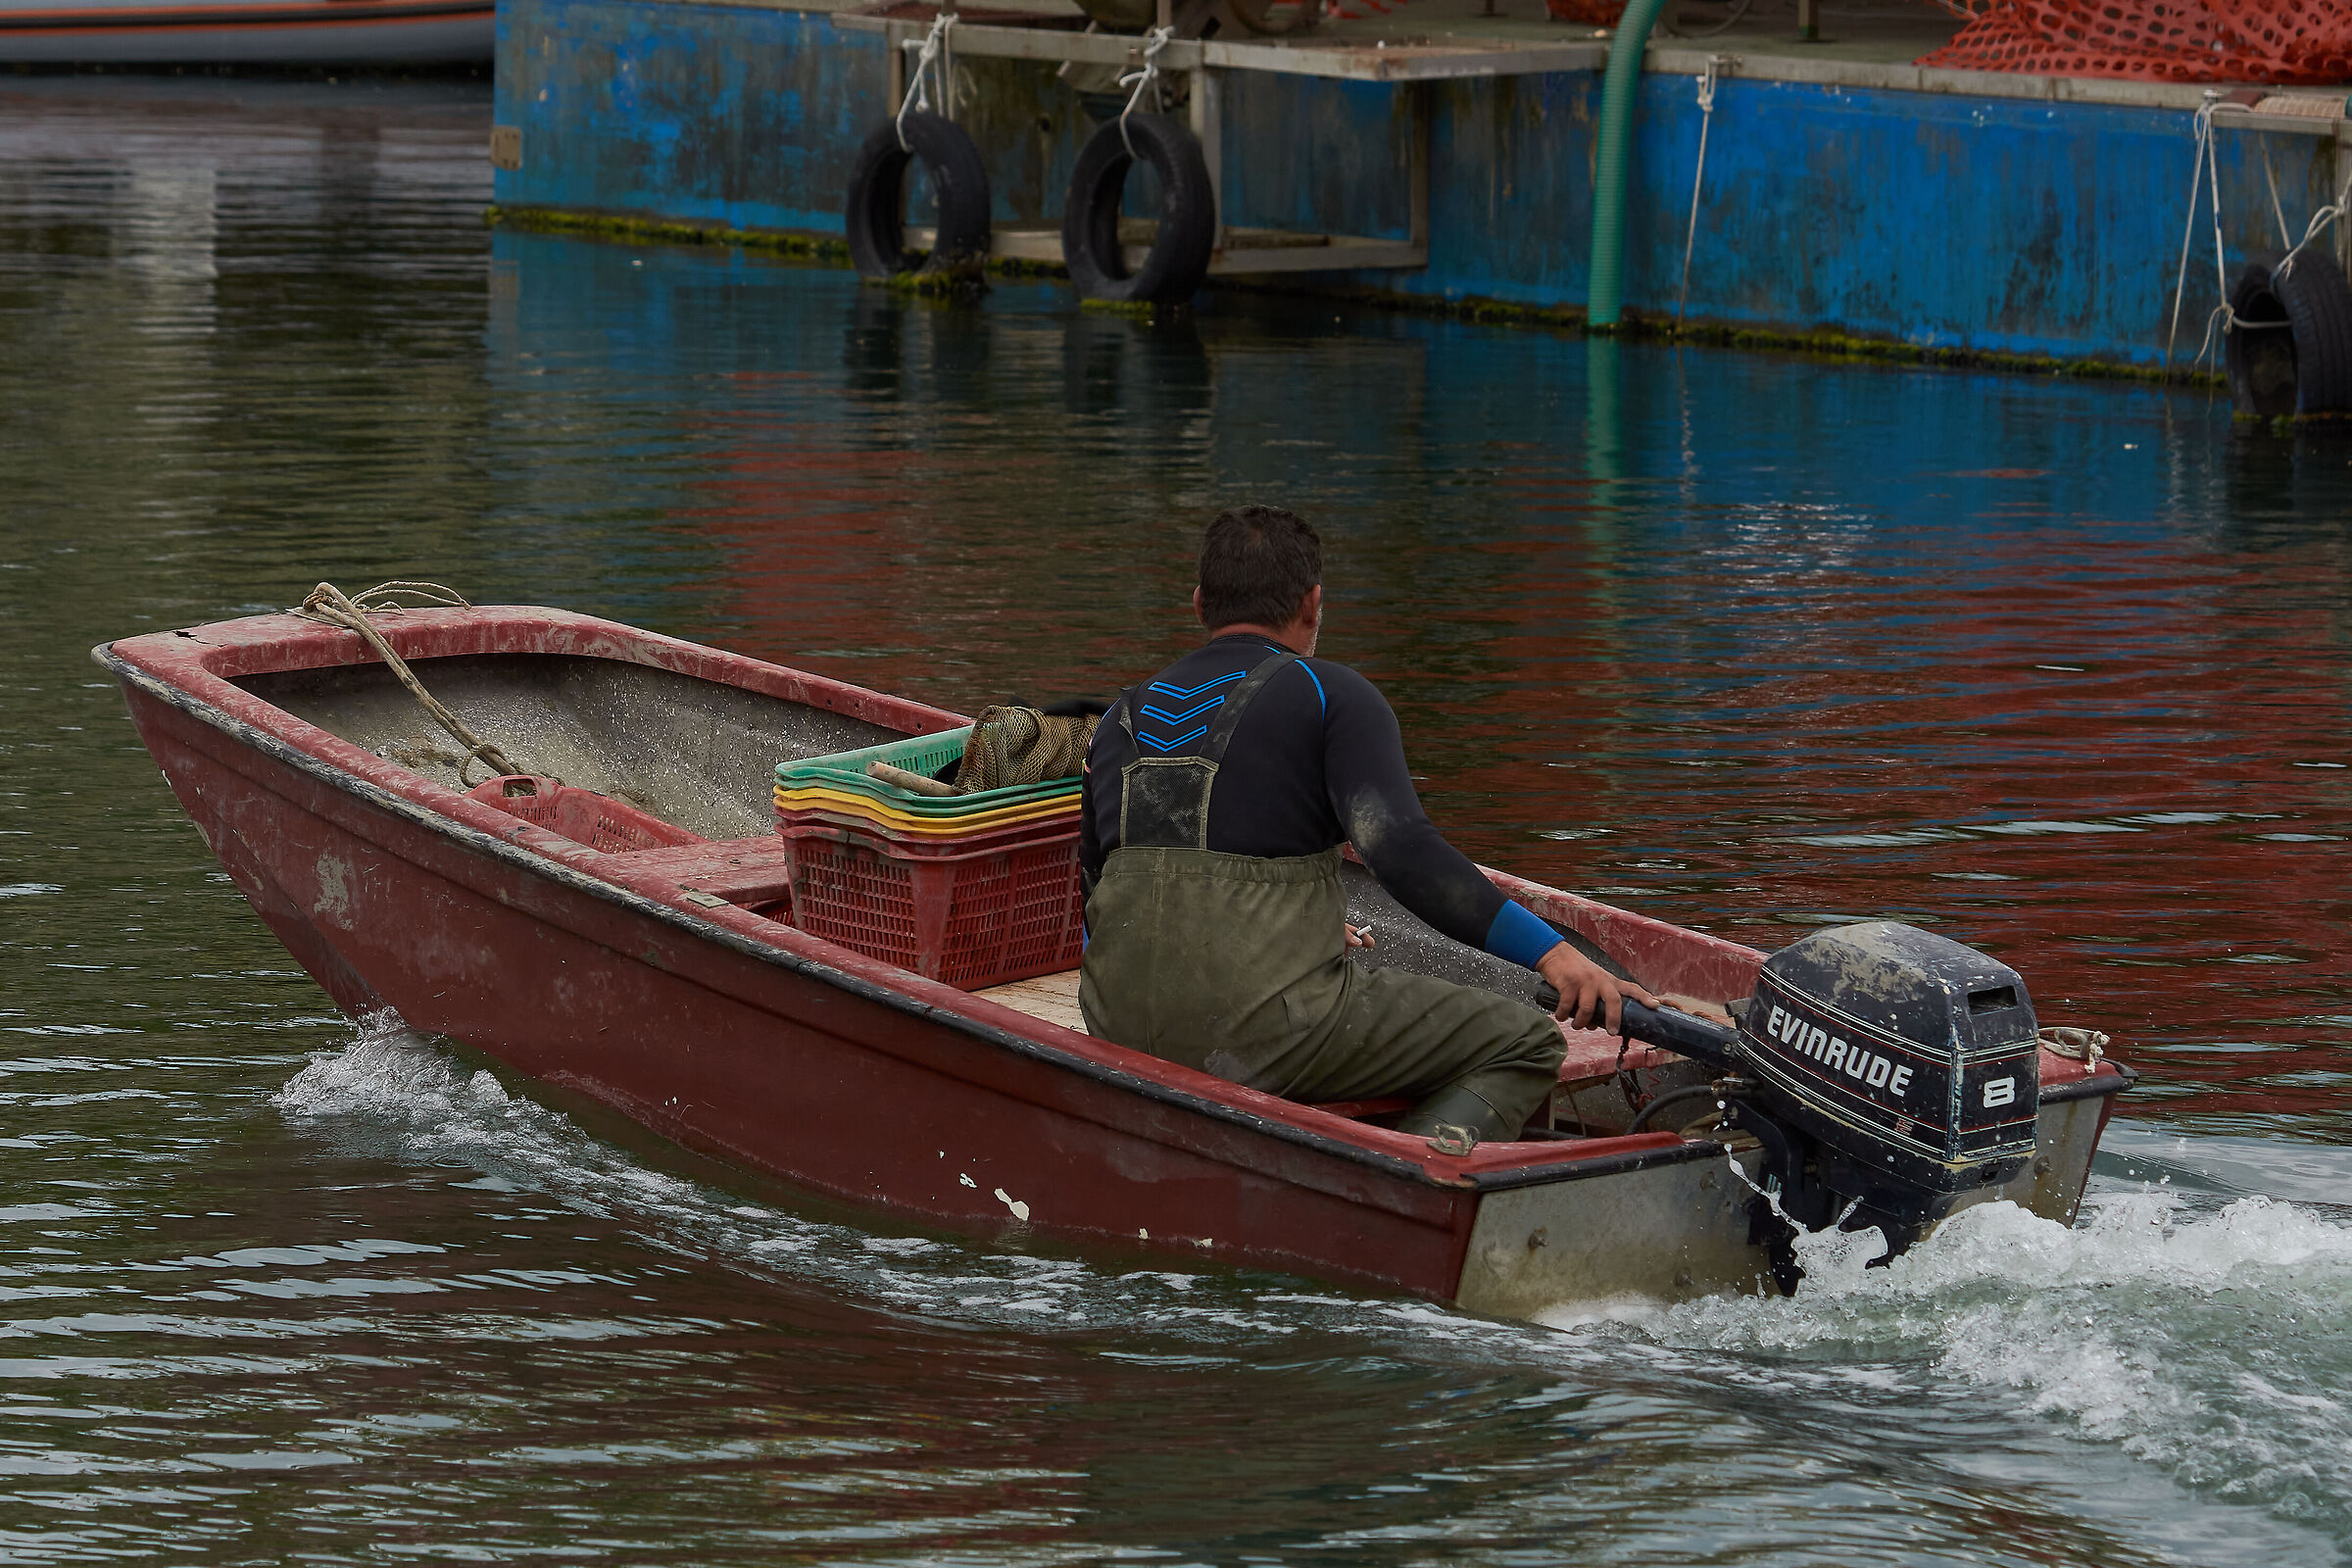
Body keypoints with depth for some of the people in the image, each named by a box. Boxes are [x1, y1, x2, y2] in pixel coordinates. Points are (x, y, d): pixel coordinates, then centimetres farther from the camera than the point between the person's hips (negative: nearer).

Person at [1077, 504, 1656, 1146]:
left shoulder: (1123, 718, 18)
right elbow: (1401, 848, -16)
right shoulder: (1331, 695, 0)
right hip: (1266, 1031, -7)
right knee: (1521, 1046, 3)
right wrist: (1553, 954, -21)